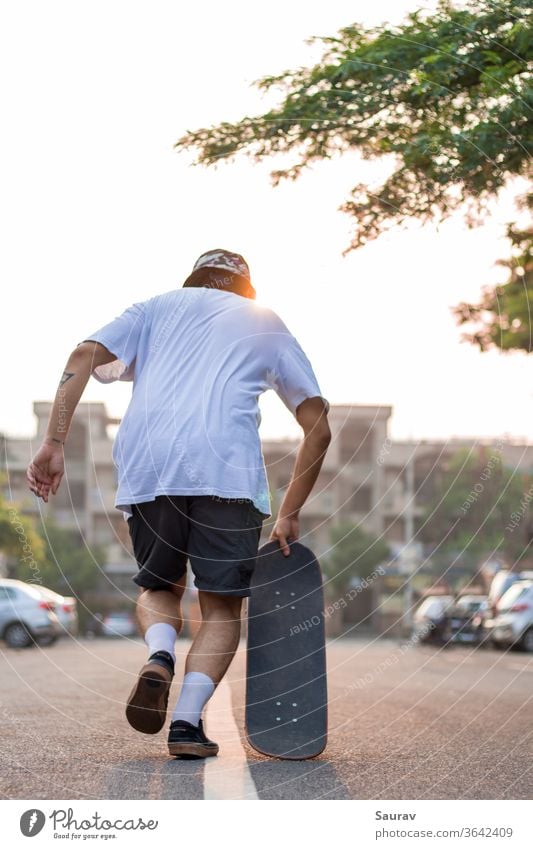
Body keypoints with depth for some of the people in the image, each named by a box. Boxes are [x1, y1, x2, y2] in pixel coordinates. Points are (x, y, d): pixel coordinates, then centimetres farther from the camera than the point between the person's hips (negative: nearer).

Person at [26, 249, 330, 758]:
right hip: (228, 470, -1)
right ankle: (187, 720, -9)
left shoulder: (160, 306, 26)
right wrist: (289, 515, 19)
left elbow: (83, 357, 7)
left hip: (146, 468, 2)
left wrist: (53, 444, 1)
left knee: (158, 586, 22)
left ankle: (159, 657, -8)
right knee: (222, 607, 9)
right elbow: (318, 427, 17)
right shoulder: (268, 325, 25)